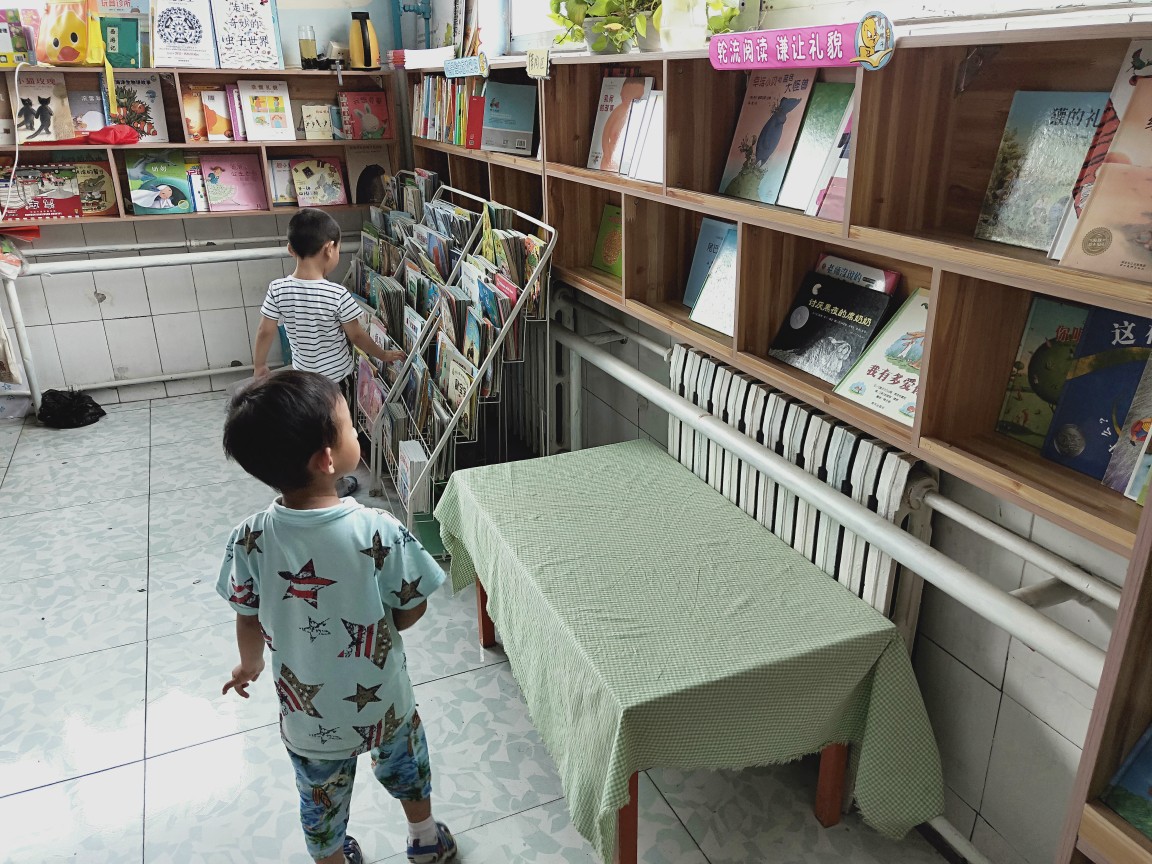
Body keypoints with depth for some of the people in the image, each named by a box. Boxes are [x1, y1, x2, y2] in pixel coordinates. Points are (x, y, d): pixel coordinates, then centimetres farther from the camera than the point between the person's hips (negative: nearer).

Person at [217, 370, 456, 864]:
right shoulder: (379, 532, -29)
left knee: (321, 802, 27)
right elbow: (409, 615, -16)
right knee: (404, 766, 30)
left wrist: (249, 665, 14)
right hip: (382, 702, 0)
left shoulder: (250, 540, -22)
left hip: (308, 716, 1)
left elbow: (249, 622, -7)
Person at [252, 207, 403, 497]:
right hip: (335, 375, -4)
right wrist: (384, 355, 2)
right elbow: (356, 336, -15)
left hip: (302, 374, 4)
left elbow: (265, 333, -7)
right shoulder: (337, 295, -25)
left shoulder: (278, 289, -15)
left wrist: (259, 366, 10)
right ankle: (334, 484, 31)